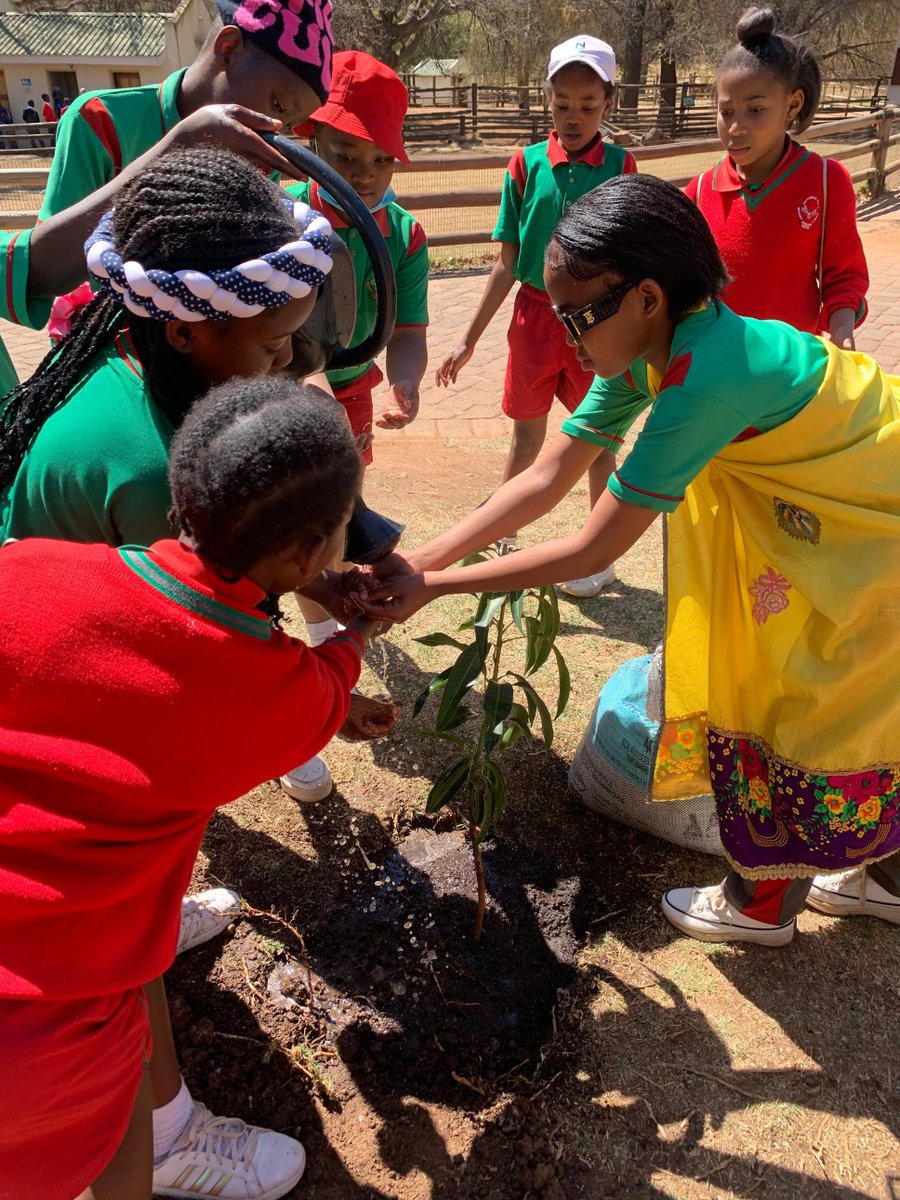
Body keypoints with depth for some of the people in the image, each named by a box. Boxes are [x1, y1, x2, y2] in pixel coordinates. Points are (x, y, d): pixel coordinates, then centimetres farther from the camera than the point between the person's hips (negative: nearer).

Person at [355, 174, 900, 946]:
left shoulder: (703, 375, -37)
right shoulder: (645, 350, -10)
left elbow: (593, 549, -33)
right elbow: (547, 479, -10)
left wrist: (436, 586, -28)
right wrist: (419, 560, -16)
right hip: (830, 510, 8)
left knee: (807, 707, 5)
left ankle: (762, 903, 27)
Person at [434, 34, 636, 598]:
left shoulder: (622, 167, -2)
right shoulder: (527, 164, -1)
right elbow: (507, 263, 2)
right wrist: (469, 340, 1)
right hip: (536, 315, 1)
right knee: (528, 435, 12)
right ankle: (503, 542, 29)